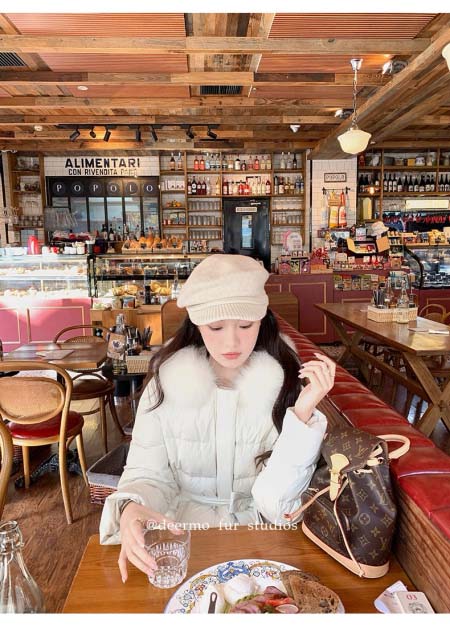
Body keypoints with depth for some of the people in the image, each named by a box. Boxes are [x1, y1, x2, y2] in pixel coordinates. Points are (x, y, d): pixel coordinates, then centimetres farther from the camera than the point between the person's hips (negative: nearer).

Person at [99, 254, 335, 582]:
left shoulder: (284, 384, -12)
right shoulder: (167, 383, -9)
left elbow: (277, 501, -15)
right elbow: (148, 474, -5)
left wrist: (303, 412, -27)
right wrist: (132, 509, -28)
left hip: (260, 527, 0)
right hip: (181, 522, 0)